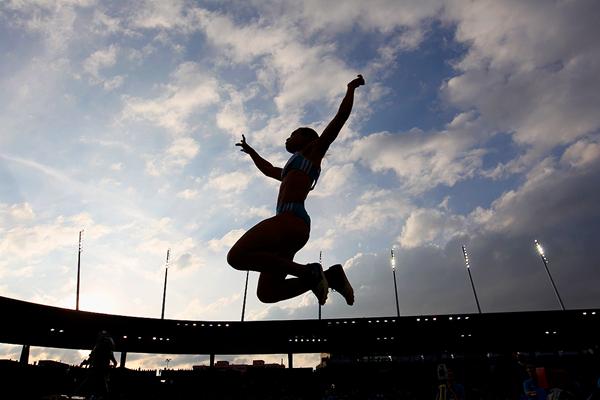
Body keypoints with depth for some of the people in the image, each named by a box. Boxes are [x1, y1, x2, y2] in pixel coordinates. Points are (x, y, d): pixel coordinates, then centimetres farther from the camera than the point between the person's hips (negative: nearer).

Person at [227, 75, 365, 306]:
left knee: (236, 257, -22)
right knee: (266, 294, 2)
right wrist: (251, 152, 67)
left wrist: (351, 87, 25)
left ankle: (308, 272, -19)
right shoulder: (292, 172, 36)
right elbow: (269, 170, 55)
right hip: (289, 225, 9)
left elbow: (342, 114, 12)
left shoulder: (314, 149, 15)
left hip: (292, 218, -9)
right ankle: (329, 276, 0)